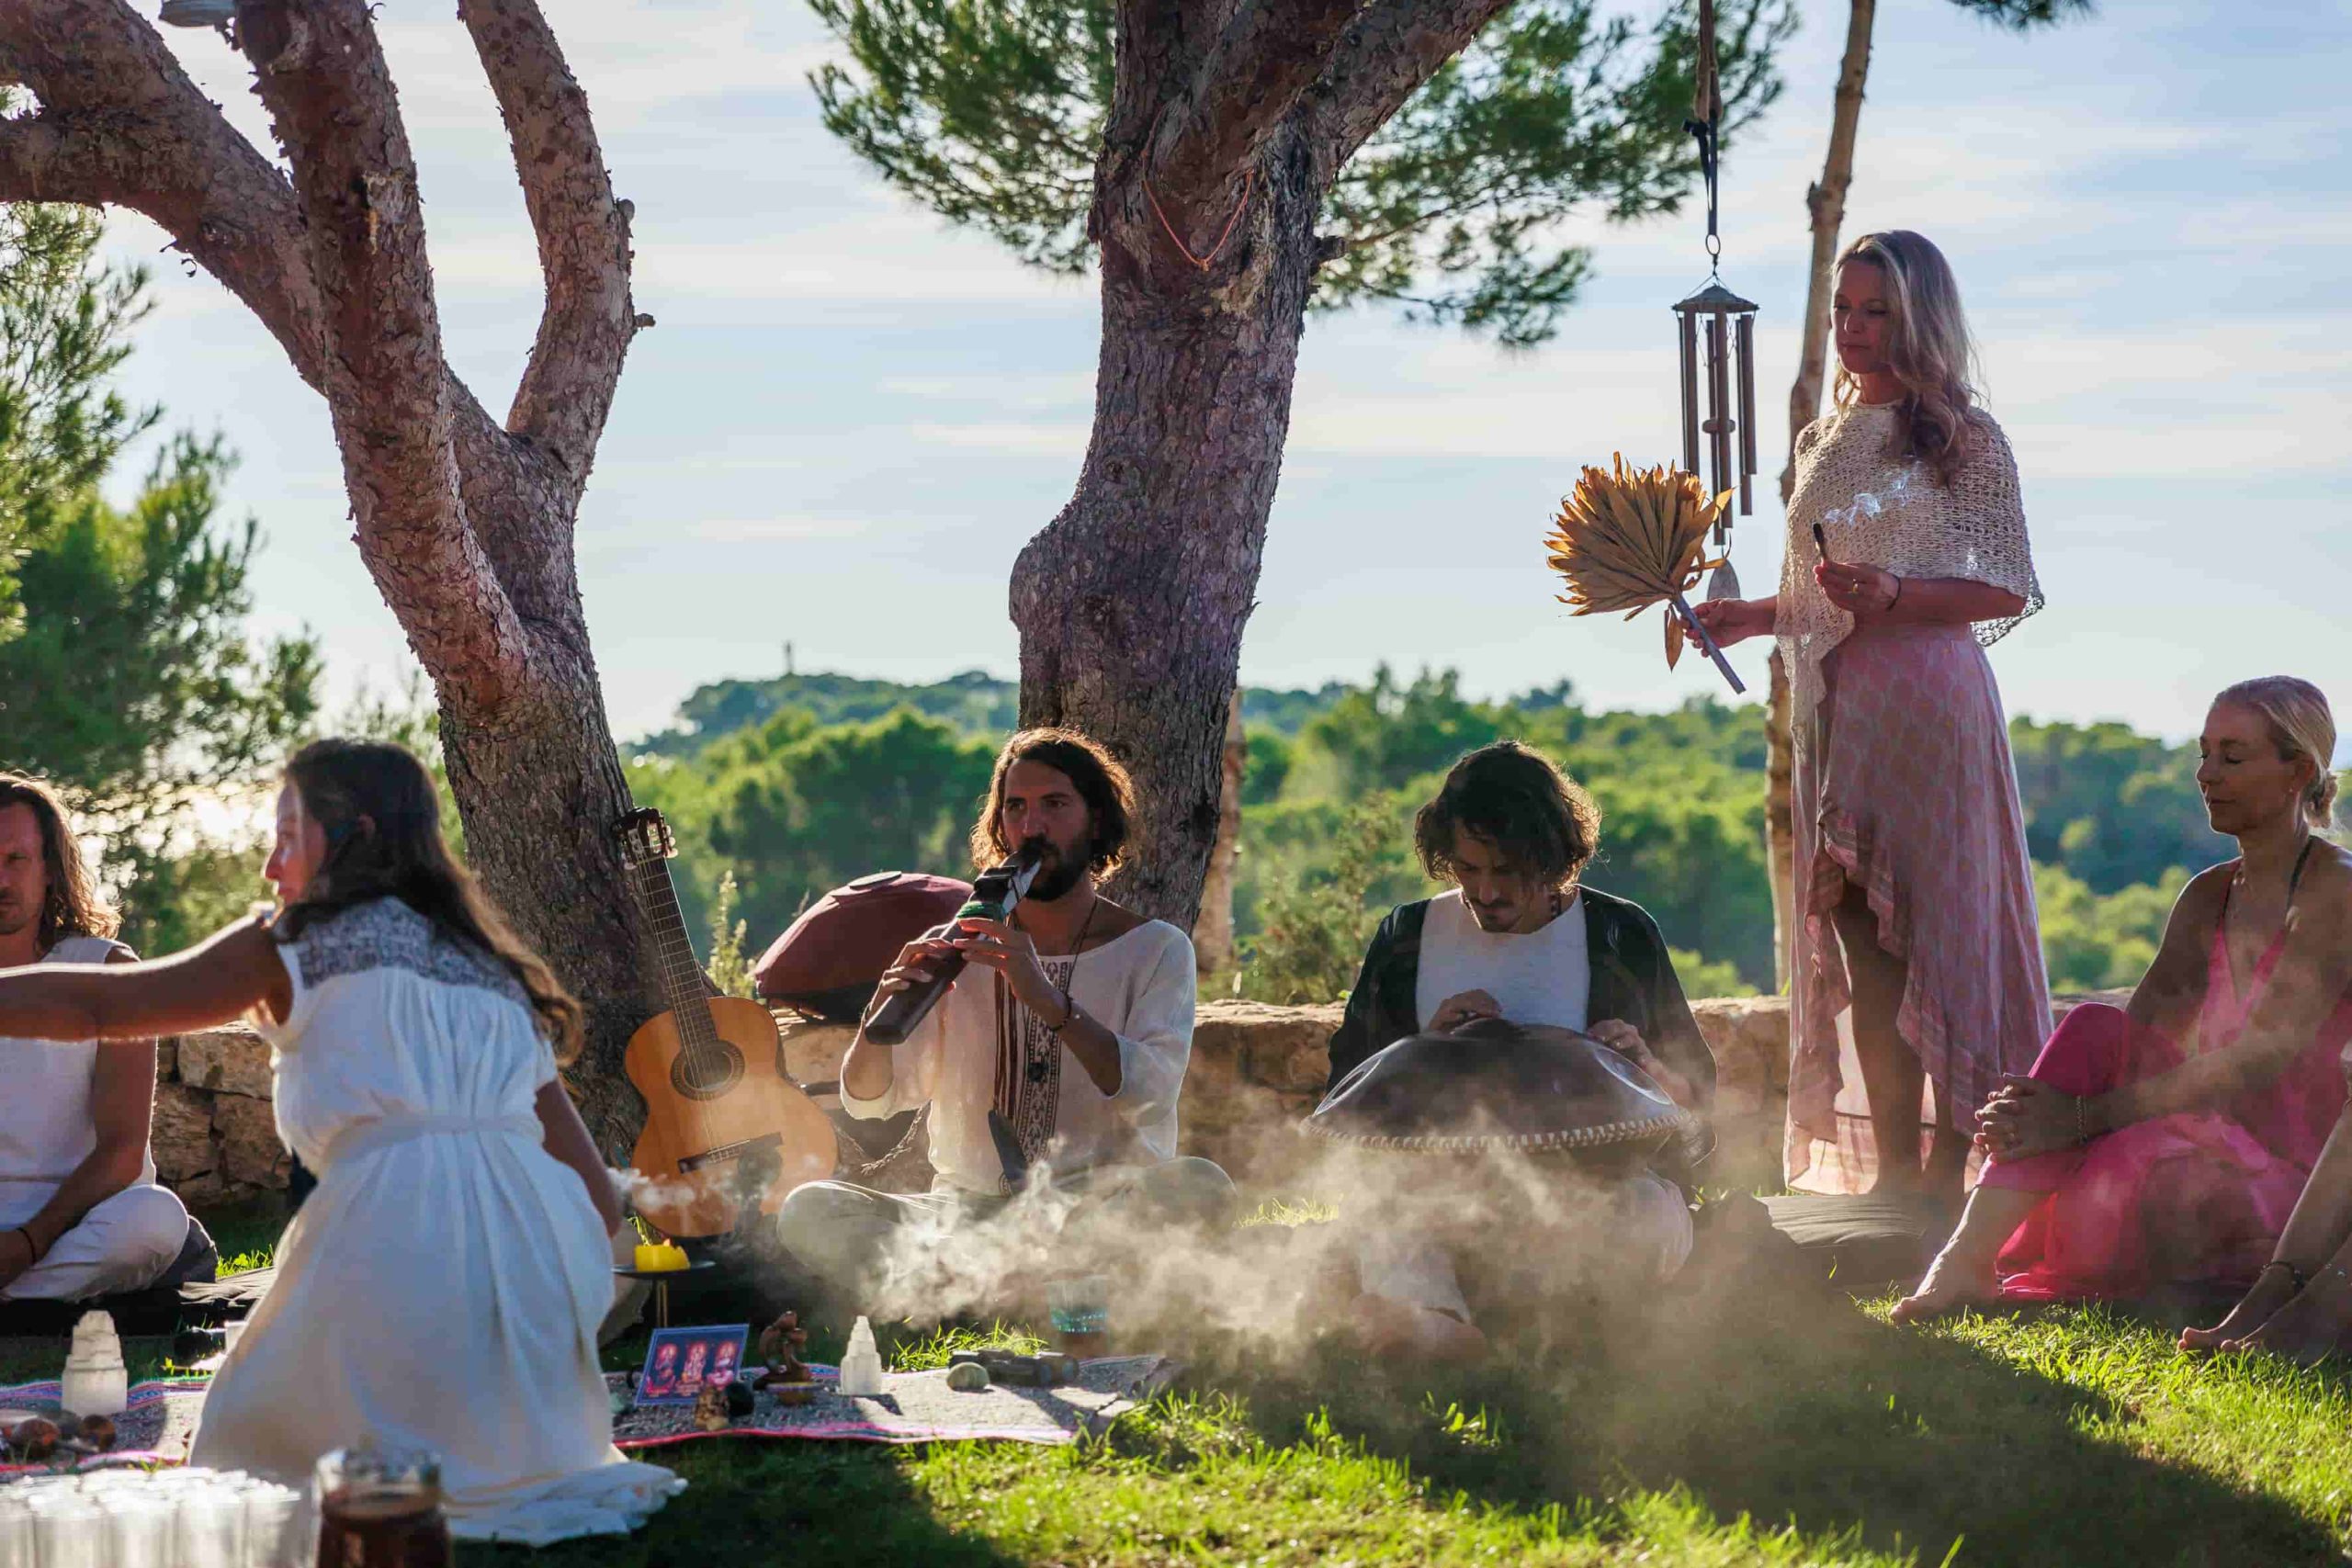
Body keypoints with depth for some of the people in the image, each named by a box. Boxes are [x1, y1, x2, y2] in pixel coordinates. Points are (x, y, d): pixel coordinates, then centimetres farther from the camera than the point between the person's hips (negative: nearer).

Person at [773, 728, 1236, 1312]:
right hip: (971, 1207, 1)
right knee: (809, 1212, -23)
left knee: (1202, 1187, -34)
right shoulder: (961, 950, 11)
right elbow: (867, 1100, 3)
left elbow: (1151, 1097, -14)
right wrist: (882, 1014, -19)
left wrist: (1047, 998, -27)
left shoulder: (1155, 949, 4)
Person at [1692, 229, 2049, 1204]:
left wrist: (1895, 594, -19)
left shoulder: (1962, 436, 0)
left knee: (1933, 917, -10)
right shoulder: (1822, 442, 18)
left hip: (1926, 695, -6)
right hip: (1833, 705, 6)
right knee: (1857, 931, 2)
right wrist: (1755, 616, 8)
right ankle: (1893, 1166, 3)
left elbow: (2010, 591, -5)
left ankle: (1950, 1165, -8)